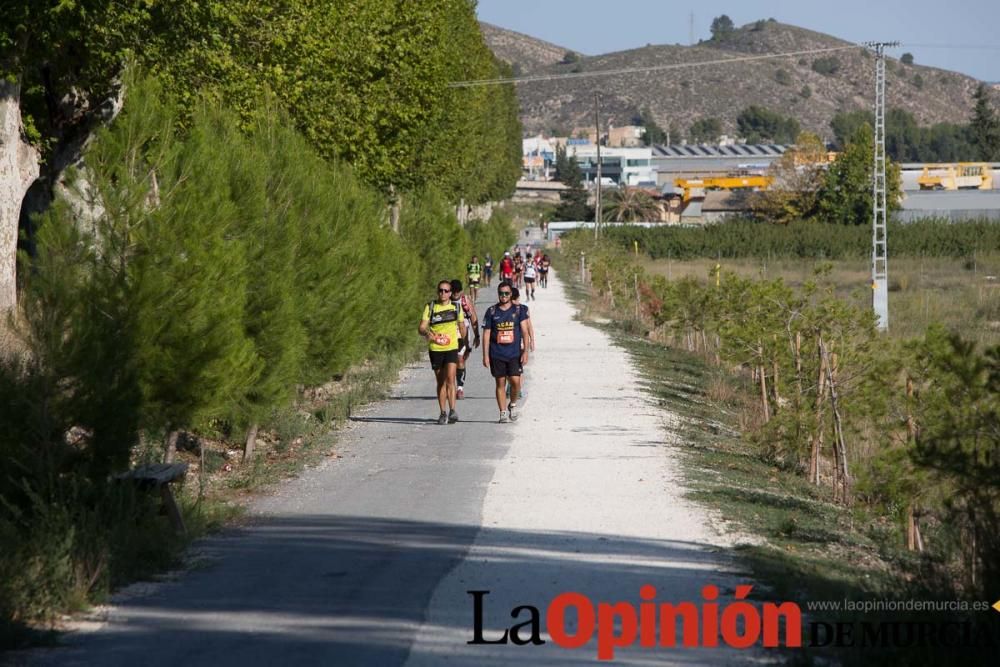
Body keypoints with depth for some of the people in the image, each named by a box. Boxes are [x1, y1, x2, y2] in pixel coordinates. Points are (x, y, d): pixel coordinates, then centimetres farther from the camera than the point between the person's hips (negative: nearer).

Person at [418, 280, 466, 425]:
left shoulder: (456, 307, 7)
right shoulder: (430, 307, 3)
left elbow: (462, 326, 18)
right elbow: (421, 327, -2)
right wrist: (427, 332, -24)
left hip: (452, 348, -1)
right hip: (435, 348, 1)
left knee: (450, 378, -17)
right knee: (441, 381, 7)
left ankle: (453, 411, -17)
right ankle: (443, 413, 16)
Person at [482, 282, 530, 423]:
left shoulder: (519, 310, 3)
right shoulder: (491, 311, 4)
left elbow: (525, 331, 0)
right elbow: (486, 334, 5)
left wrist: (525, 351, -9)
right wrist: (485, 355, 0)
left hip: (514, 353, -1)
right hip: (497, 354, 1)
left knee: (515, 381, -10)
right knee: (500, 383, 2)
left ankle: (512, 405, 16)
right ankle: (503, 413, 8)